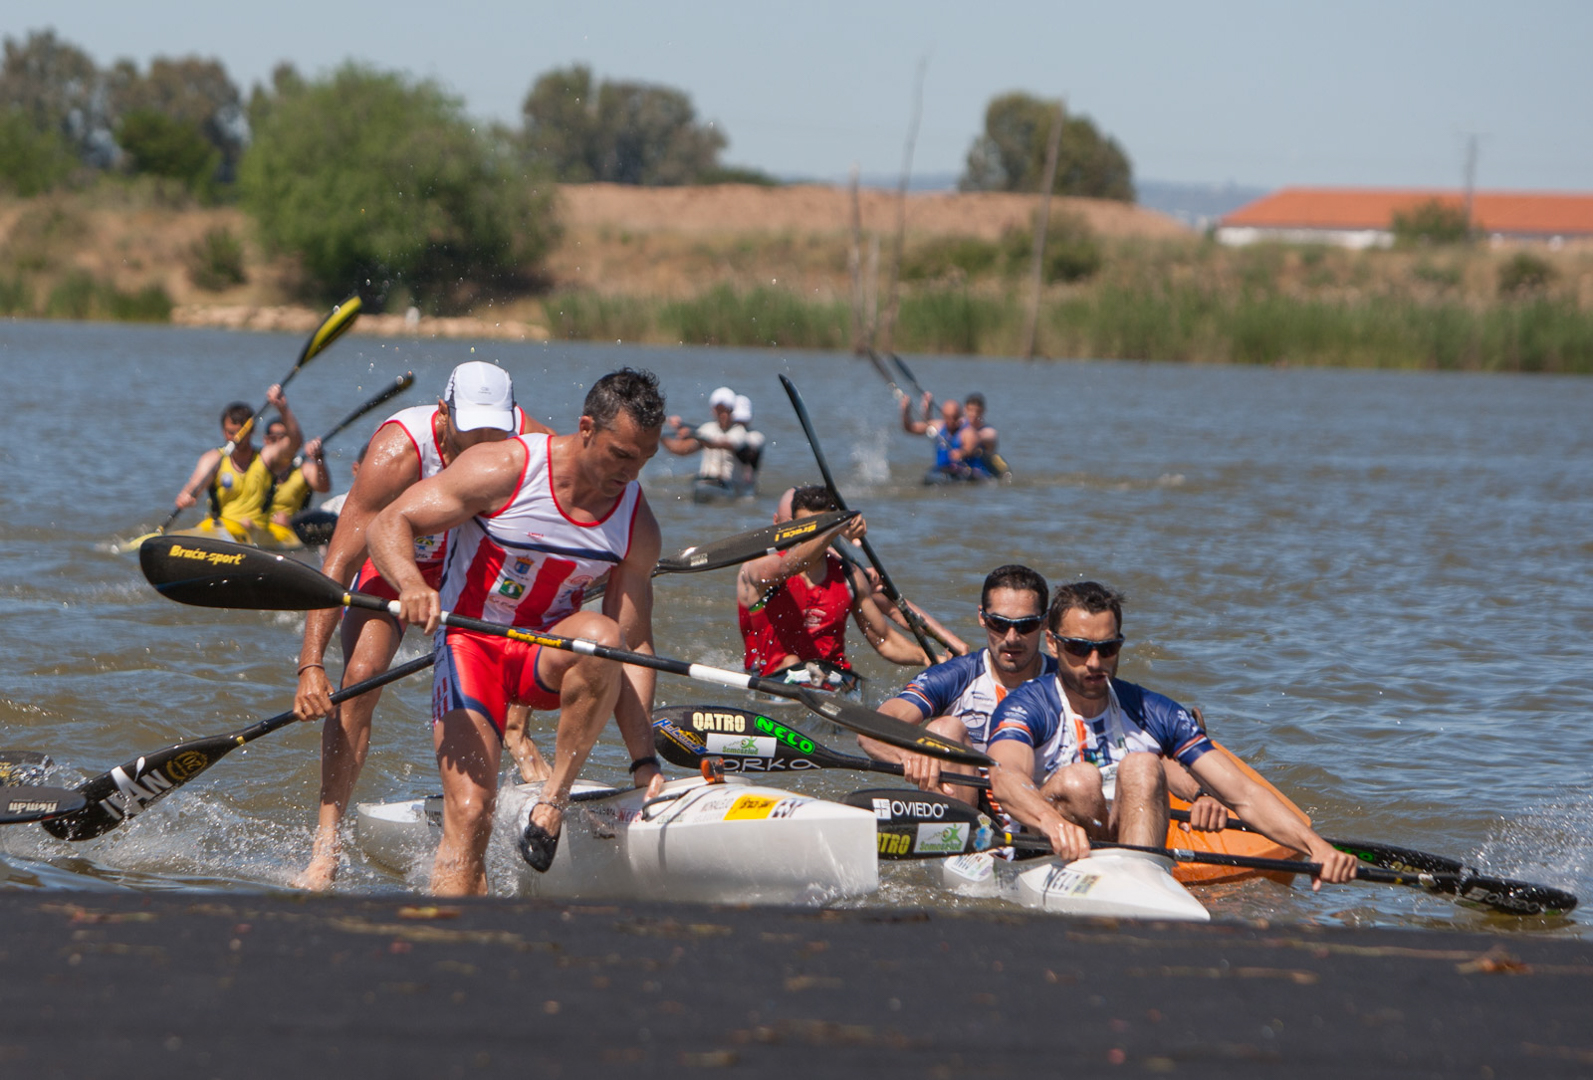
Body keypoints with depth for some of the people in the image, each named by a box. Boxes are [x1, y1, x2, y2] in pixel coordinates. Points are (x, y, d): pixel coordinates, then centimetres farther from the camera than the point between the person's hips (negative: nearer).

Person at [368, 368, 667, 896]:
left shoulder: (637, 526, -6)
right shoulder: (504, 470, -17)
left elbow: (635, 644, -3)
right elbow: (389, 524, -17)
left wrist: (644, 760, -11)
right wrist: (412, 584, -39)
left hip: (548, 655, 3)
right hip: (470, 643, -2)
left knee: (602, 637, -34)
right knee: (469, 815, -20)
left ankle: (555, 795, -19)